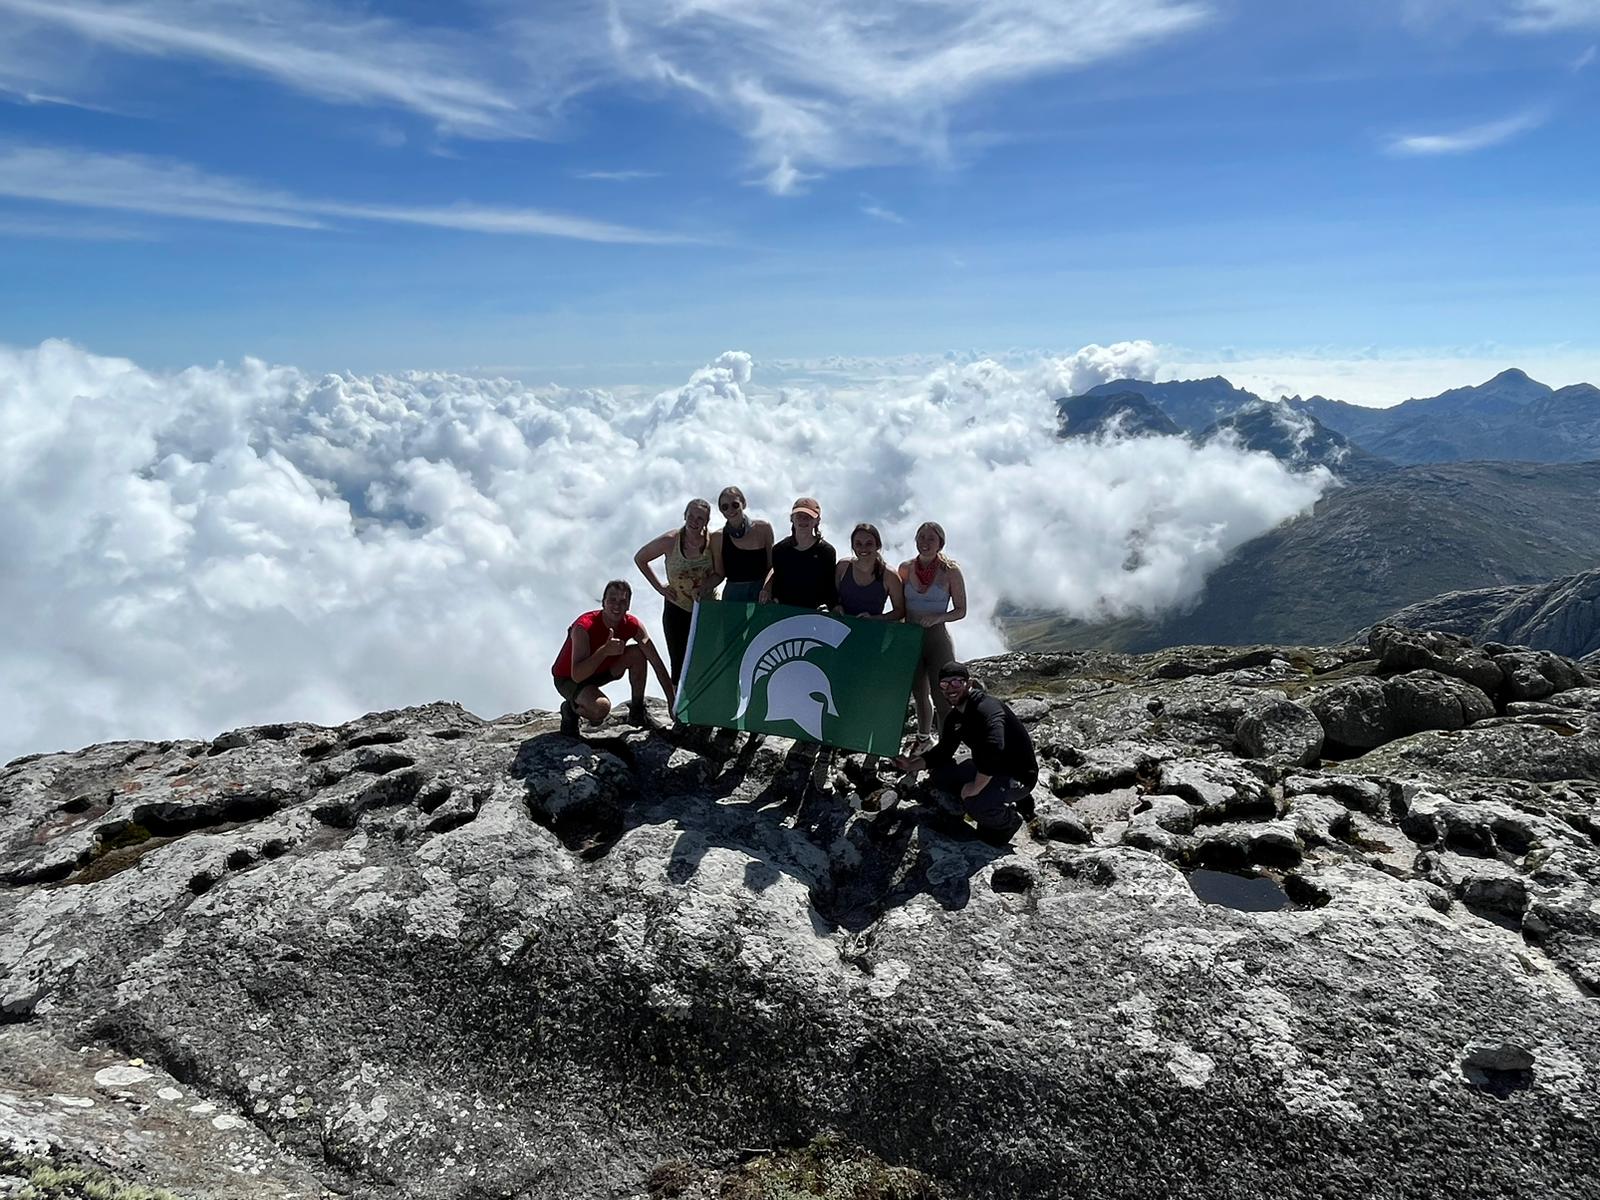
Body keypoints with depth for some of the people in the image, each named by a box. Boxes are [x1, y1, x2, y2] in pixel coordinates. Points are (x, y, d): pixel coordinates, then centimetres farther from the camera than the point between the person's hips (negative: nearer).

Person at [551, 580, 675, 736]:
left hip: (600, 671, 6)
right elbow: (577, 675, -40)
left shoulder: (632, 625, -17)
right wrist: (604, 651, -52)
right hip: (567, 679, -6)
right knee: (601, 707, -35)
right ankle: (571, 709, 0)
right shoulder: (584, 627, -32)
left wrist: (673, 702, -17)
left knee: (638, 653, -15)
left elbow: (658, 664, -13)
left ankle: (637, 711, 1)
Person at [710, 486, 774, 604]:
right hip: (733, 595, 0)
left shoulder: (763, 529, 1)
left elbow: (771, 566, 5)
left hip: (761, 592, 0)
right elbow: (719, 574, 5)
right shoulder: (718, 537, 2)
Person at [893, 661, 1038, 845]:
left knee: (975, 803, -33)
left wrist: (976, 787, -33)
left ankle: (1008, 821, 1)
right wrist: (912, 765, -6)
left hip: (1018, 775, -9)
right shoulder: (955, 718, 2)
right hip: (987, 771, 9)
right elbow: (942, 752, 10)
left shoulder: (987, 709, -27)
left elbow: (994, 749, -42)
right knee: (942, 775, -1)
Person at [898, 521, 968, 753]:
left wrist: (937, 617, -21)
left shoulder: (950, 571, -9)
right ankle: (924, 738, 41)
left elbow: (961, 610, -5)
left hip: (937, 638, -4)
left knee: (941, 698, -4)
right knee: (919, 694, 20)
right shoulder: (906, 568, 2)